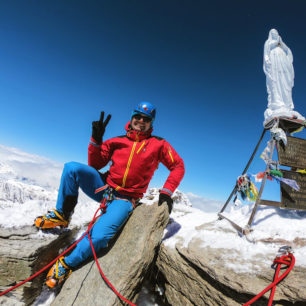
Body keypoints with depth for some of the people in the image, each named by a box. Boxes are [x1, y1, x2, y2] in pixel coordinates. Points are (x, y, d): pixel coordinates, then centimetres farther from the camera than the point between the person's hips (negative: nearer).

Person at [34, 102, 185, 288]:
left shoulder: (159, 144, 2)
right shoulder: (117, 141, 7)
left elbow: (178, 166, 4)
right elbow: (95, 164, 6)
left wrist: (166, 192, -8)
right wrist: (96, 139, -8)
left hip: (125, 200, -3)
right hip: (104, 187, 3)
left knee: (99, 237, -24)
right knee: (72, 167, -19)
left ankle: (67, 264, 7)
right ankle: (62, 215, 0)